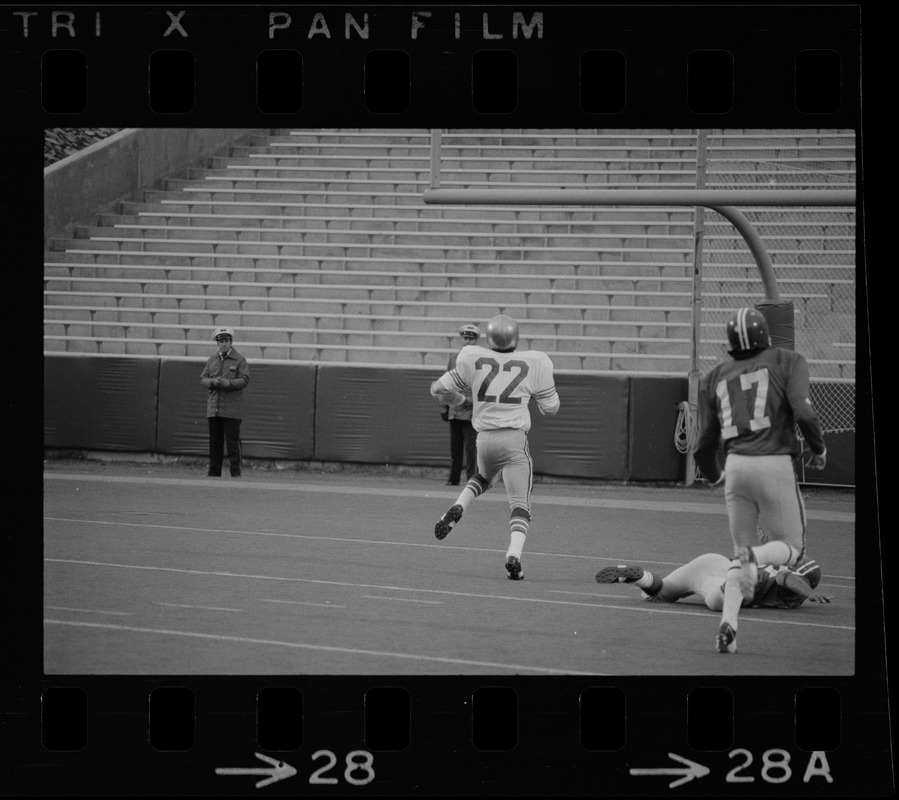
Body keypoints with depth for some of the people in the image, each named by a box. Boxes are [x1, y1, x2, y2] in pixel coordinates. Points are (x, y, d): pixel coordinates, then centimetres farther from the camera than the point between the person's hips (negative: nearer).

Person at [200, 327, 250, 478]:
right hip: (213, 407, 5)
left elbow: (244, 380, -5)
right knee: (214, 441, 7)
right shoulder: (212, 359, 16)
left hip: (231, 409, -5)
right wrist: (213, 382, -8)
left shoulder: (239, 360, 2)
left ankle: (235, 471, -4)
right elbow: (203, 378, 13)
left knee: (232, 440, -7)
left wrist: (228, 383, -19)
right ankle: (214, 471, 13)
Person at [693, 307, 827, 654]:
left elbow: (705, 444, 14)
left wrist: (713, 475, 34)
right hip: (775, 465, -4)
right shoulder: (787, 362, 3)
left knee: (742, 552, 16)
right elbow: (803, 412, -12)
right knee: (792, 547, 10)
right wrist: (819, 448, 6)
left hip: (736, 466, 4)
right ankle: (756, 557, -24)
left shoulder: (715, 377, 13)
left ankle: (728, 625, -3)